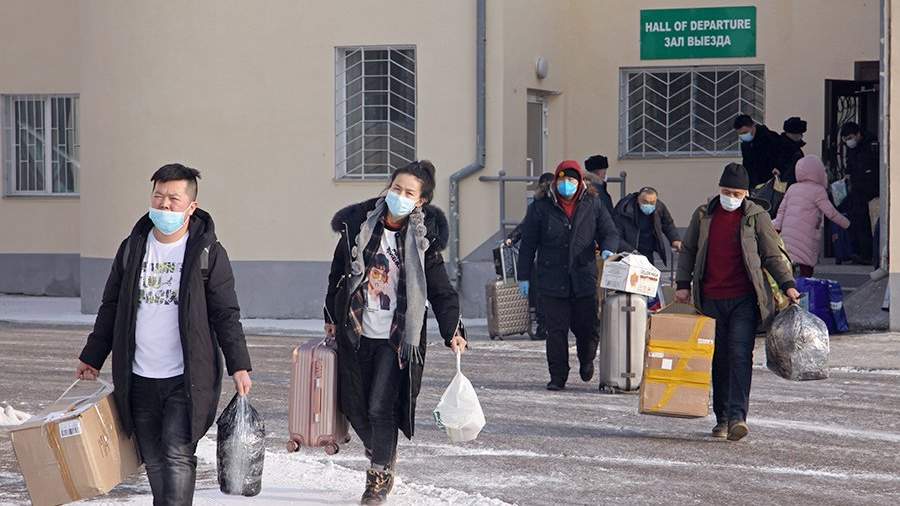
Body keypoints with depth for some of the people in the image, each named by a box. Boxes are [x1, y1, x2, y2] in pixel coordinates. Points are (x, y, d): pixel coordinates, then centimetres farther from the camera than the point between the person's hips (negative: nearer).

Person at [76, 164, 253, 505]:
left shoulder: (208, 253, -3)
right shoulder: (132, 249, 8)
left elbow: (226, 314, -1)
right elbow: (111, 307, 17)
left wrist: (239, 365, -7)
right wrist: (92, 358, 18)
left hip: (186, 378, -4)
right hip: (139, 379, 4)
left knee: (177, 454, -13)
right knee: (153, 460, 9)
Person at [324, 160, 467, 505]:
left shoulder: (423, 239, -5)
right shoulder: (358, 225, -1)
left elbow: (440, 289, -3)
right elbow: (338, 273, 10)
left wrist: (452, 330, -15)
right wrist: (332, 317, 15)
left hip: (396, 337, -3)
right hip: (355, 332, 3)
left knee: (381, 408, -8)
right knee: (355, 405, 8)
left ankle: (380, 476, 11)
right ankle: (381, 456, 35)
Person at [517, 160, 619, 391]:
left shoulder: (593, 205, 8)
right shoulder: (541, 208, 4)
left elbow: (610, 233, 11)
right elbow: (528, 244, 6)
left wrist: (608, 250, -12)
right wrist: (524, 276, 4)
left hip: (584, 280, 1)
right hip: (551, 281, -1)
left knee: (588, 328, 3)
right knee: (556, 331, -1)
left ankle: (586, 361, 33)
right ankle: (557, 376, 8)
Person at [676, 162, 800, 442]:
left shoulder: (757, 217, 2)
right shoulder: (703, 215, 10)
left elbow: (773, 255, 6)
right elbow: (688, 251, 17)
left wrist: (787, 285, -4)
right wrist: (683, 284, 8)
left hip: (744, 299, -3)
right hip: (711, 300, 3)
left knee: (740, 355, -13)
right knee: (719, 359, 7)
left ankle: (738, 417, -19)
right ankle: (722, 418, 15)